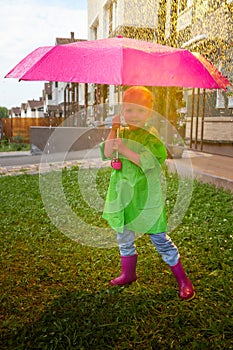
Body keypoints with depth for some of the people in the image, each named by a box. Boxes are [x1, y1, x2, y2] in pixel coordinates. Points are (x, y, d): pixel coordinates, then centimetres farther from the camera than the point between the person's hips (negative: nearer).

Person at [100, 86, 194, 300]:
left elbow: (149, 161, -24)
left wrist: (125, 149, -28)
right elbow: (106, 154, -4)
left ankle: (182, 279, 17)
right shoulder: (122, 133, 7)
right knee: (124, 237, 18)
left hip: (146, 196, -6)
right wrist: (113, 129, -10)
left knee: (159, 238, 1)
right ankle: (128, 274, 39)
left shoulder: (151, 136, -10)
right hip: (122, 195, 6)